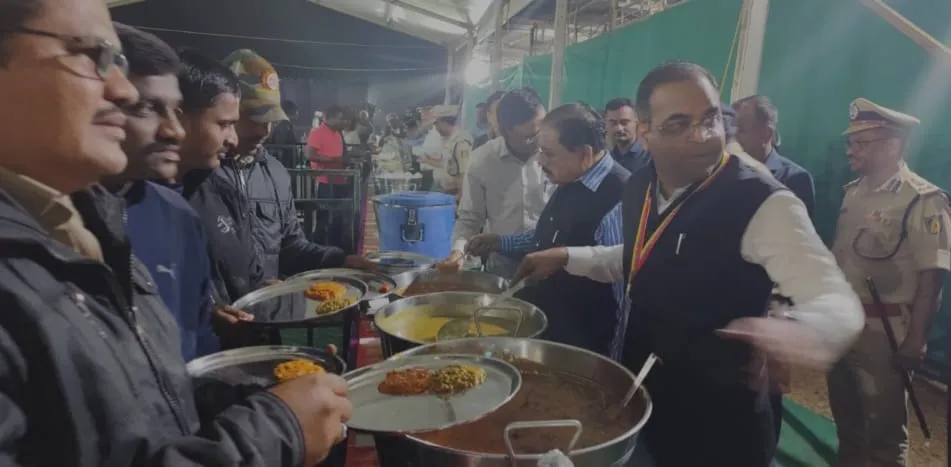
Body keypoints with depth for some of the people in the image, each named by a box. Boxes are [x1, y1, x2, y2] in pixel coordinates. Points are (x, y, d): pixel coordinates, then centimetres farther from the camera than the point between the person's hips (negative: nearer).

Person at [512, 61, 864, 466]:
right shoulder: (639, 188, -2)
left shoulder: (762, 204, -24)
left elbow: (837, 302, -30)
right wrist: (567, 257, 7)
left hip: (719, 425, -6)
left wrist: (794, 332, -51)